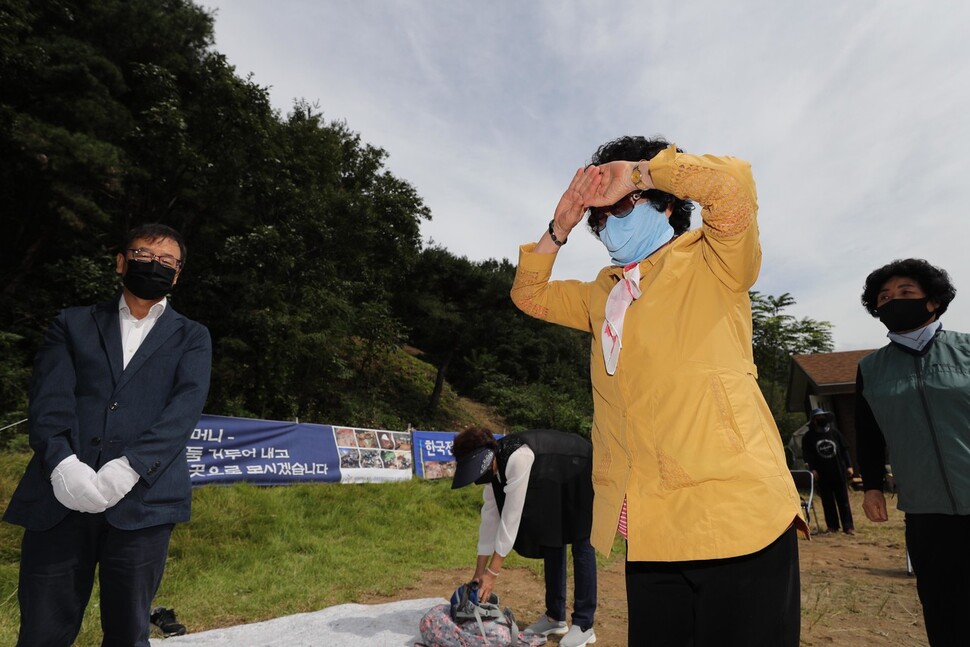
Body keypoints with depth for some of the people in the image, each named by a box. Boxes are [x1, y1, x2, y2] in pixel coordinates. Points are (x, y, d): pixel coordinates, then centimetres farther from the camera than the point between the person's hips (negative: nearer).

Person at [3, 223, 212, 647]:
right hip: (60, 499, 1)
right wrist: (62, 462, -15)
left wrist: (129, 467, -16)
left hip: (141, 501, -1)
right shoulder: (72, 324, 16)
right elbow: (48, 399, 2)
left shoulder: (191, 337, 12)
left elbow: (186, 407, -2)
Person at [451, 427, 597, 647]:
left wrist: (492, 572, -27)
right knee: (552, 540, 9)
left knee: (581, 544, -6)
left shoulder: (518, 458, -38)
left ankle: (584, 625, 4)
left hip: (582, 474, -8)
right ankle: (555, 616, 20)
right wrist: (479, 572, -3)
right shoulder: (493, 465, -13)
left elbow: (512, 516, -34)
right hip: (556, 483, 8)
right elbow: (490, 515, -6)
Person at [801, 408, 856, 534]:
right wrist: (812, 469, -12)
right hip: (822, 474, -1)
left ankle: (848, 526, 9)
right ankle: (832, 526, 15)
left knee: (843, 500, 4)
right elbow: (807, 455, -2)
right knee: (827, 501, 6)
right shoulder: (809, 437, 0)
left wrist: (849, 466, 3)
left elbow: (844, 449, 9)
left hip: (839, 471, 1)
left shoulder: (834, 432, 6)